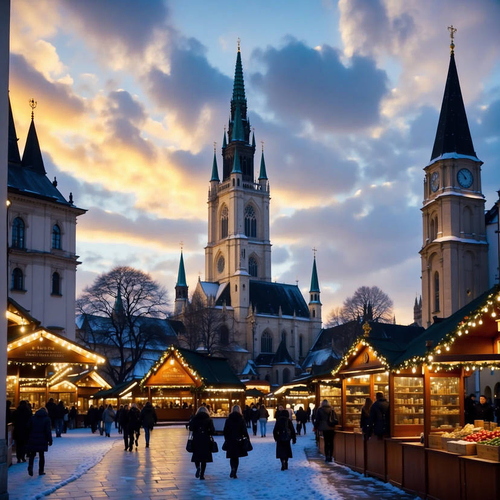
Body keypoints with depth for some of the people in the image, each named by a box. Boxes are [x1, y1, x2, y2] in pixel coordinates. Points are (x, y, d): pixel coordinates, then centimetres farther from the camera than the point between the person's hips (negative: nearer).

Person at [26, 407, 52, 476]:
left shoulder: (33, 418, 6)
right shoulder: (47, 419, -3)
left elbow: (29, 428, 7)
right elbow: (48, 431, -8)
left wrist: (30, 437, 16)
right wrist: (50, 440, -4)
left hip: (32, 439, 2)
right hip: (42, 440, -2)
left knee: (32, 455, 9)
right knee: (41, 456, 8)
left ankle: (30, 466, -17)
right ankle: (41, 471, 11)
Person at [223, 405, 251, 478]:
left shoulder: (228, 419, 2)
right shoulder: (241, 419, -5)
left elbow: (225, 431, 5)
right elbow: (244, 430, -6)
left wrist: (226, 439, 15)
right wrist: (247, 439, 3)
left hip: (230, 440, 2)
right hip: (238, 441, -2)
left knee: (232, 457, 13)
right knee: (236, 457, 6)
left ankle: (233, 468, -8)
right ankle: (234, 473, 0)